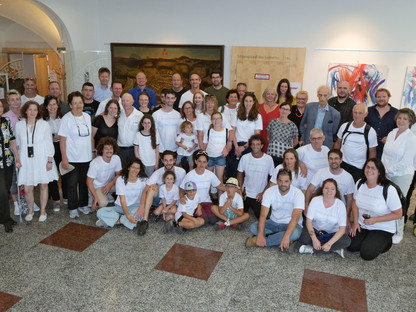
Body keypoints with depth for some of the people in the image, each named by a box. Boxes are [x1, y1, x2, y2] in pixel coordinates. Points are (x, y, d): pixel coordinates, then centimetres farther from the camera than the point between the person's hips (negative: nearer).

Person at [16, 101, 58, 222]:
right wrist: (18, 161, 8)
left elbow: (49, 143, -1)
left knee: (43, 186, 6)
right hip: (26, 161, 1)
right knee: (27, 188, 0)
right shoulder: (19, 125, 3)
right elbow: (17, 144, 10)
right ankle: (30, 210, 24)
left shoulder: (44, 124, -2)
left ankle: (43, 211, 23)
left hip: (42, 159, -1)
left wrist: (50, 161, -5)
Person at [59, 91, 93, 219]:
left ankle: (83, 205, 30)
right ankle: (73, 208, 17)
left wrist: (93, 151, 11)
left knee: (84, 182, 15)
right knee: (72, 184, 4)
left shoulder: (87, 116, 6)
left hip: (86, 157, 5)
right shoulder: (66, 118, -10)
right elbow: (62, 140, -10)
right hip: (72, 158, -5)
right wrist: (64, 158, -14)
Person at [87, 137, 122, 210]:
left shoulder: (116, 158, -12)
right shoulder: (95, 163, -25)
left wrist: (110, 184, -18)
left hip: (110, 184, 5)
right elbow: (89, 181, -18)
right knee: (103, 203, -34)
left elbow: (118, 174, 0)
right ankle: (95, 202, 4)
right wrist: (95, 197, -27)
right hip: (98, 187, -5)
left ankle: (108, 196, 4)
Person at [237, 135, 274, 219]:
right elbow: (240, 175, 7)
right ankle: (248, 207, 34)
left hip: (259, 196, -1)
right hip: (245, 194, 2)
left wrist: (264, 192, -8)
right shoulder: (245, 158, -5)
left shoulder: (268, 159, -9)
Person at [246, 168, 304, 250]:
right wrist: (260, 235, -35)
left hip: (290, 225, -2)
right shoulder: (270, 191, -12)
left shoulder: (298, 194, -19)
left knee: (295, 234, -38)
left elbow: (295, 218, -31)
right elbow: (263, 215, -20)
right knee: (253, 227, -21)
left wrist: (286, 236, -46)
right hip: (274, 222, 2)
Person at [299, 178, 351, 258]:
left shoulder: (340, 205, -13)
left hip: (332, 233, 1)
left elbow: (342, 229, -17)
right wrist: (314, 239, -28)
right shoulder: (315, 200, -12)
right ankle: (335, 249, -17)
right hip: (315, 230, -1)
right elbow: (309, 221, -15)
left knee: (346, 241, -29)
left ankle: (312, 248, -21)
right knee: (304, 238, -32)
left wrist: (329, 244, -29)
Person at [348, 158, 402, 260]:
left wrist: (375, 220, -22)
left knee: (367, 254, -17)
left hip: (382, 229, -5)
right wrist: (355, 222, -1)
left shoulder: (389, 190, -22)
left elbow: (398, 214, -15)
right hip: (362, 225, 5)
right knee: (351, 246, -9)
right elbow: (355, 202, 10)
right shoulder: (360, 183, -5)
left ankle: (385, 242, 12)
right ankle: (368, 239, 19)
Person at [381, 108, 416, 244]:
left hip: (402, 175, -5)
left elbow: (404, 163, -15)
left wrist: (388, 169, -11)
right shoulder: (391, 133, 6)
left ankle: (398, 233, 20)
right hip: (387, 174, 5)